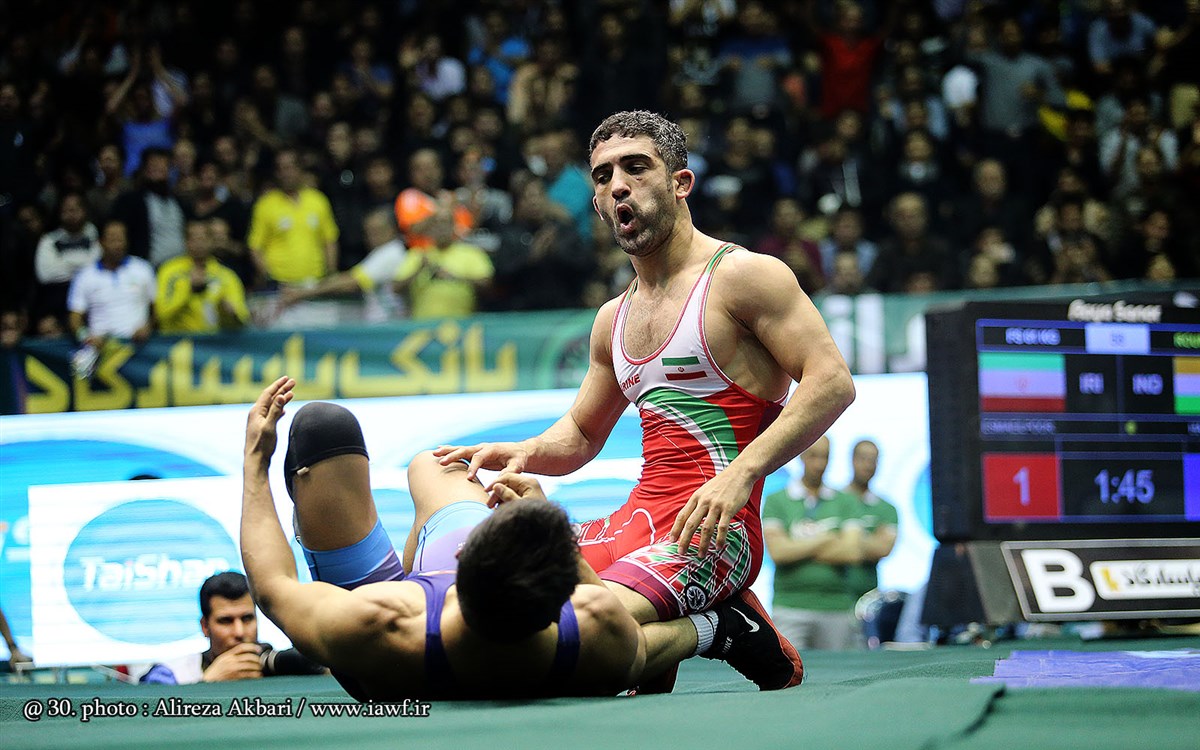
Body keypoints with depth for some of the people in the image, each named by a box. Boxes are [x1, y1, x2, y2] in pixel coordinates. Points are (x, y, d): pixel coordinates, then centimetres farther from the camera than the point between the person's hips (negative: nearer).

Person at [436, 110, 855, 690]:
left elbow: (832, 382, -12)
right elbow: (580, 435, 30)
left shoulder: (744, 276, -3)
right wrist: (527, 453, 6)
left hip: (713, 529, -8)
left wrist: (741, 473, -23)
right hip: (637, 522, 8)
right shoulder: (614, 320, 20)